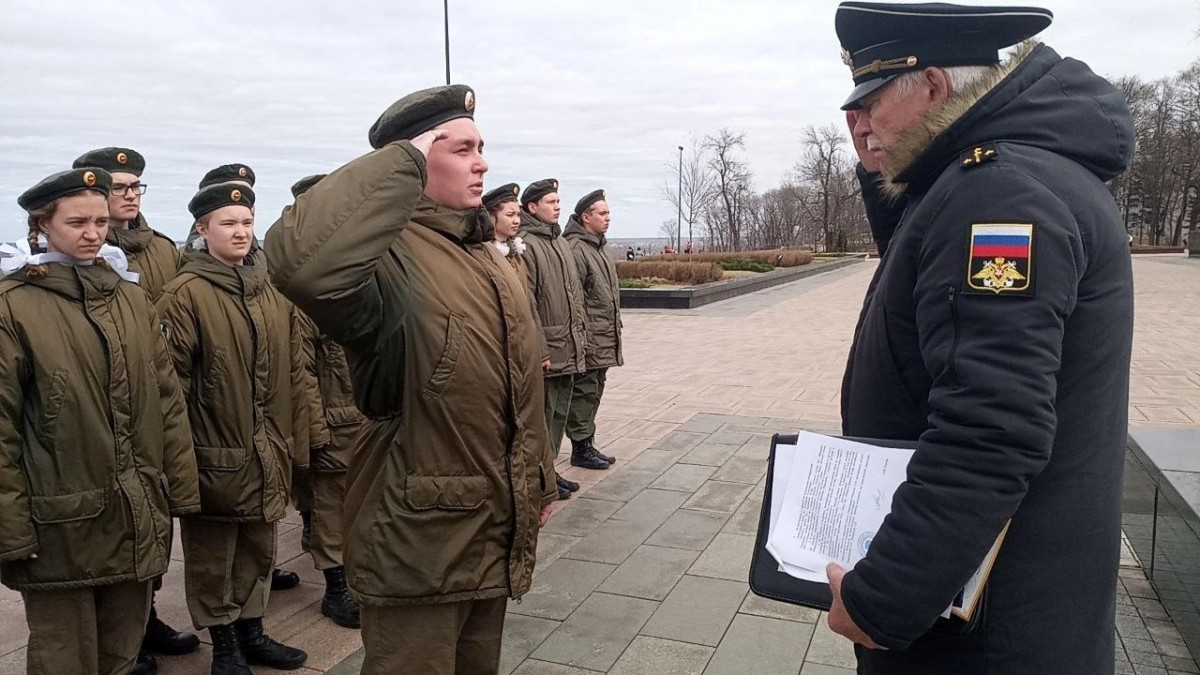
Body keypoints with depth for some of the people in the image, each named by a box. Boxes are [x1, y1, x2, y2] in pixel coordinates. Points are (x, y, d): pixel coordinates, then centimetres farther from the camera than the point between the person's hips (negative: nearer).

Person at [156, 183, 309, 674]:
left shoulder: (272, 292, 8)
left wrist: (296, 440, 9)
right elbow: (172, 379, -12)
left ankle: (251, 633, 34)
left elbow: (294, 371, 10)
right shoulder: (185, 293, -10)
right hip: (215, 454, -5)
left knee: (258, 549, 17)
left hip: (268, 452, 5)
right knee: (212, 556, 10)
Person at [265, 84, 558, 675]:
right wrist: (403, 160, -33)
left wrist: (540, 481, 20)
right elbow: (301, 260, -46)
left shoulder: (491, 261, 10)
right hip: (420, 544, -8)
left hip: (496, 535, 9)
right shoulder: (389, 257, -20)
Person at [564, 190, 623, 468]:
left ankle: (587, 443, 26)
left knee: (594, 390, 16)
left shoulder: (602, 247, 17)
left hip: (605, 338, 10)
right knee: (584, 391, -1)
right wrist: (583, 338, -22)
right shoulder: (576, 249, -15)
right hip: (589, 339, -10)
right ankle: (581, 446, 9)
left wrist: (616, 326, 21)